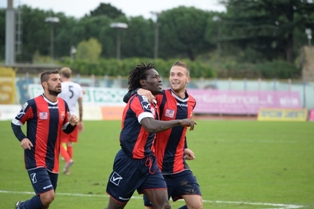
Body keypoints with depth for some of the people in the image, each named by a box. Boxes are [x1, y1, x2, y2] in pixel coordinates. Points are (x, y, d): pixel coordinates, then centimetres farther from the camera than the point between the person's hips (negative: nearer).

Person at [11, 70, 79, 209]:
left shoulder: (63, 105, 7)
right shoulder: (33, 104, -11)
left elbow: (66, 129, 18)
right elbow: (15, 123, 0)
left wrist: (72, 124, -3)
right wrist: (22, 138, -16)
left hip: (53, 161, 7)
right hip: (36, 160, -7)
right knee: (48, 196, -18)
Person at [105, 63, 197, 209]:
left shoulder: (152, 102, 11)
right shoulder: (140, 100, -16)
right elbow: (150, 126, -34)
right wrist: (179, 122, -29)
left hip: (147, 163, 8)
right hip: (129, 162, -8)